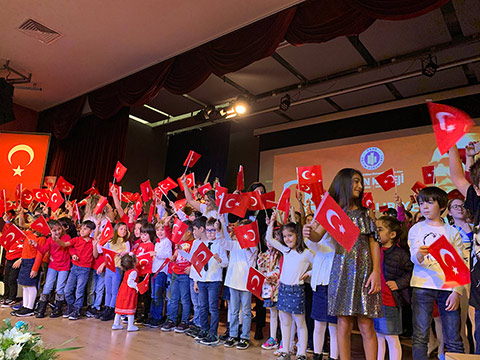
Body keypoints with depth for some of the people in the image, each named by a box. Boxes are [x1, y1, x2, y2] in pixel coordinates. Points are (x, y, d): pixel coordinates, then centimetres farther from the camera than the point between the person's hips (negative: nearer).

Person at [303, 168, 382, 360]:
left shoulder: (364, 212, 11)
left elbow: (374, 242, 6)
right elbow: (318, 236, -1)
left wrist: (376, 271, -5)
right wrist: (309, 233, -25)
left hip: (364, 270, 1)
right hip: (342, 270, -1)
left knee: (366, 325, -1)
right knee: (344, 323, 1)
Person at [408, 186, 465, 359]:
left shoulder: (452, 232, 9)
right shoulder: (416, 229, 7)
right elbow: (413, 258, -6)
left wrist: (457, 292, -5)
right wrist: (419, 255, -30)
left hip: (448, 287, 1)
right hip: (423, 286, -1)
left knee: (453, 339, 5)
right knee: (420, 336, -1)